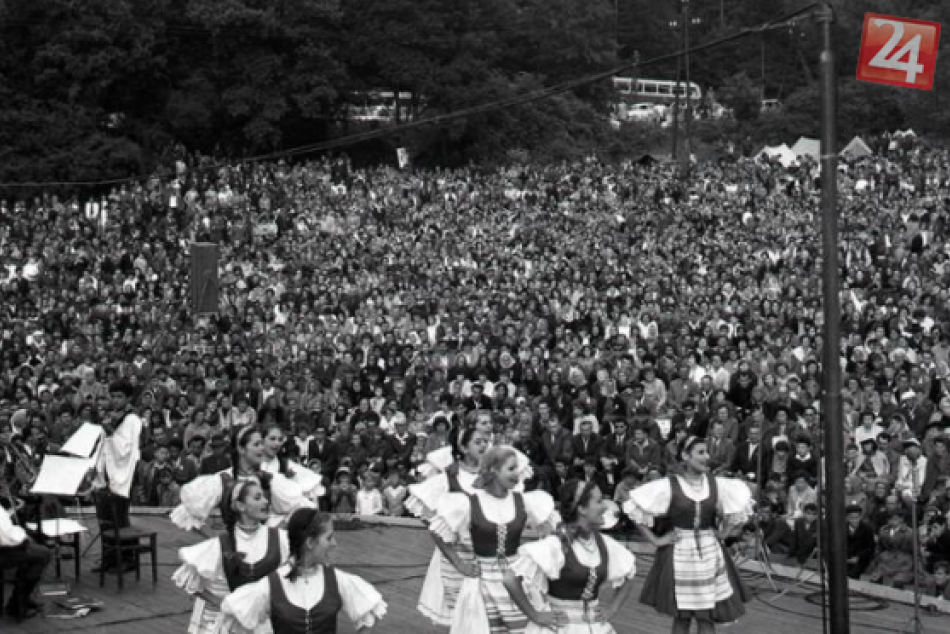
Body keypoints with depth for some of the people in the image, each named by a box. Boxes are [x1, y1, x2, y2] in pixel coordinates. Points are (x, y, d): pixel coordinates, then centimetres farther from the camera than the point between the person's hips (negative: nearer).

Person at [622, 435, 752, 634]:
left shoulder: (717, 485, -1)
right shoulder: (669, 486, -10)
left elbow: (742, 503, 15)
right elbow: (634, 506, -8)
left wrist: (724, 532, 8)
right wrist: (654, 539, -7)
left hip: (709, 554, 2)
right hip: (679, 554, -2)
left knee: (707, 618, 3)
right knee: (681, 617, 5)